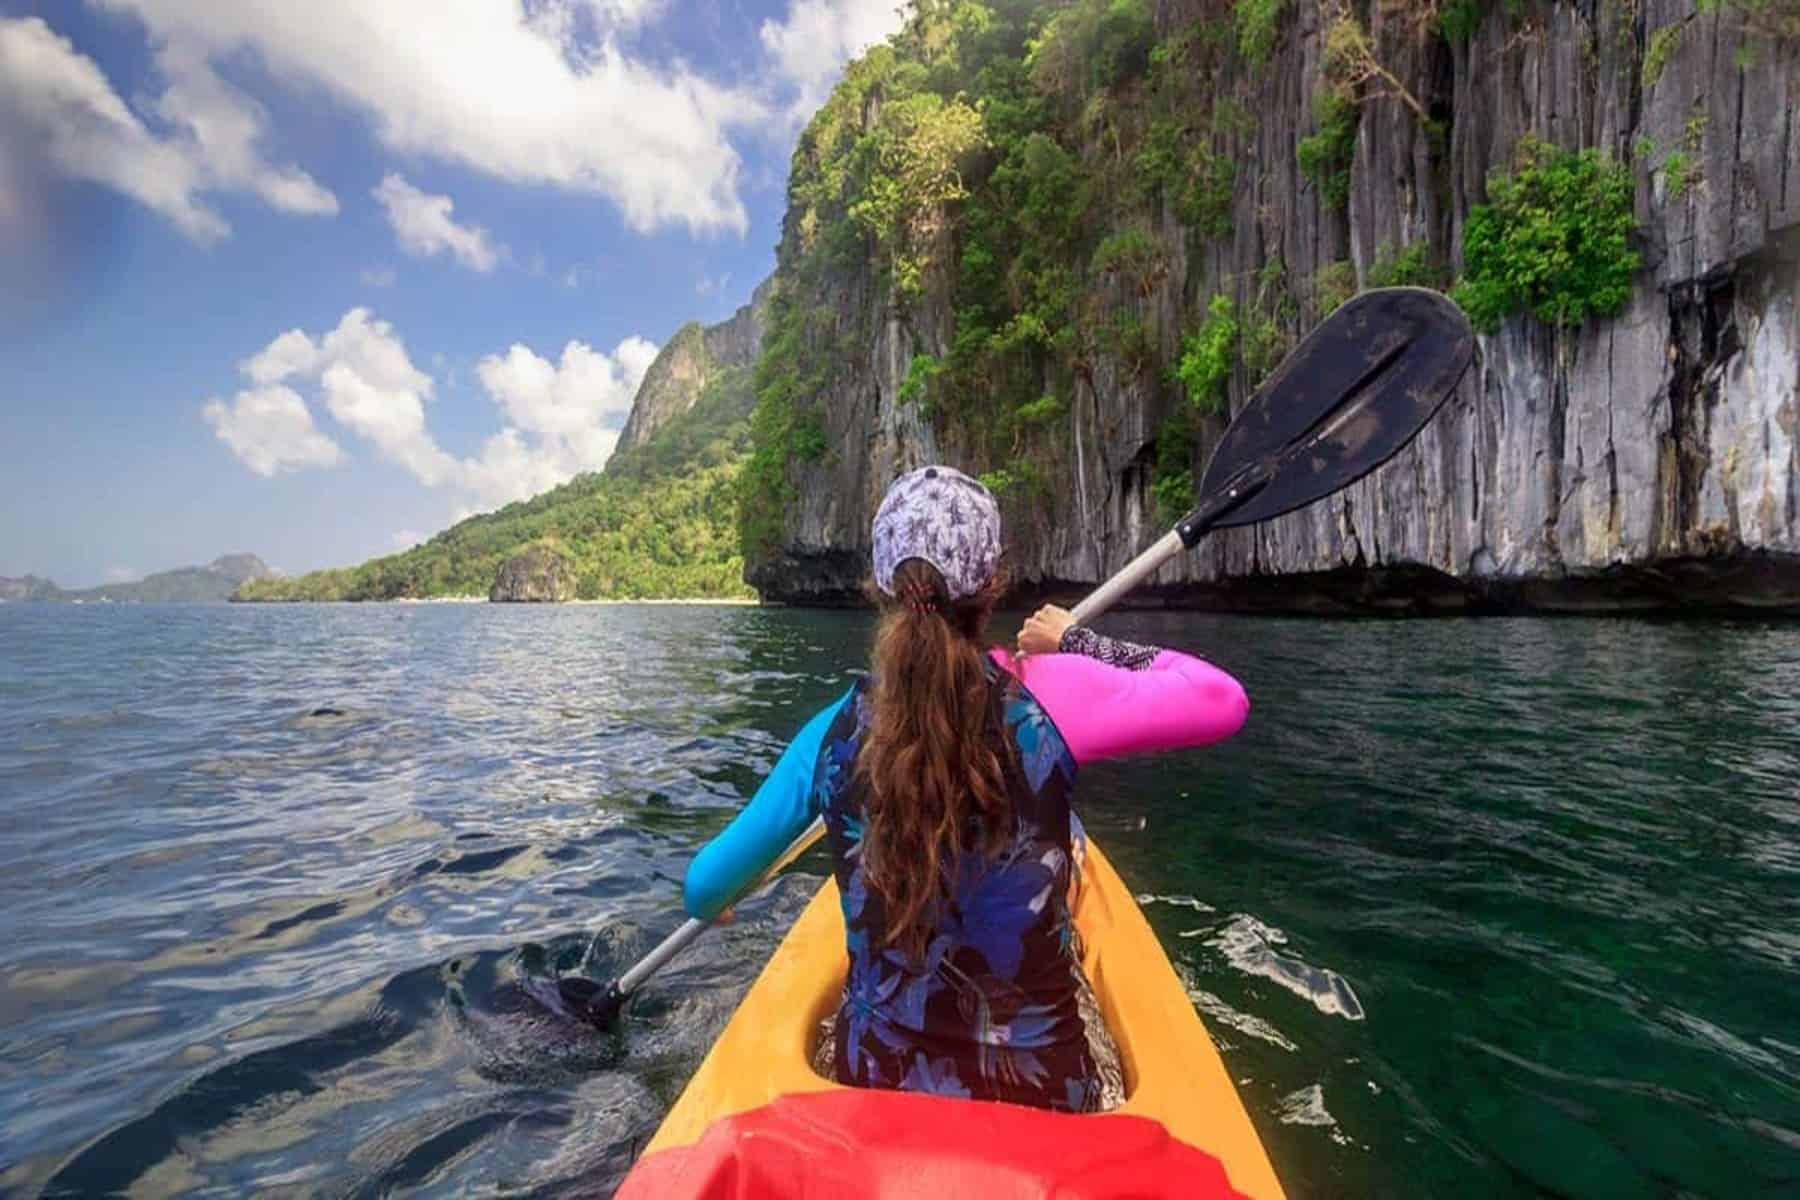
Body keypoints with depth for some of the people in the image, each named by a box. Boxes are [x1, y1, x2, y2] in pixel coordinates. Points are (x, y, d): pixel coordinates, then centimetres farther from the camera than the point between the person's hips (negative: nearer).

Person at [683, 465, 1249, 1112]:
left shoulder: (832, 734, -13)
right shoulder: (1045, 700, -22)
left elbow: (704, 888, -2)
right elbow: (1223, 701, -15)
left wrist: (710, 901, 23)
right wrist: (1083, 642, -2)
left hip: (875, 1081, 2)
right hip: (1038, 1092, -1)